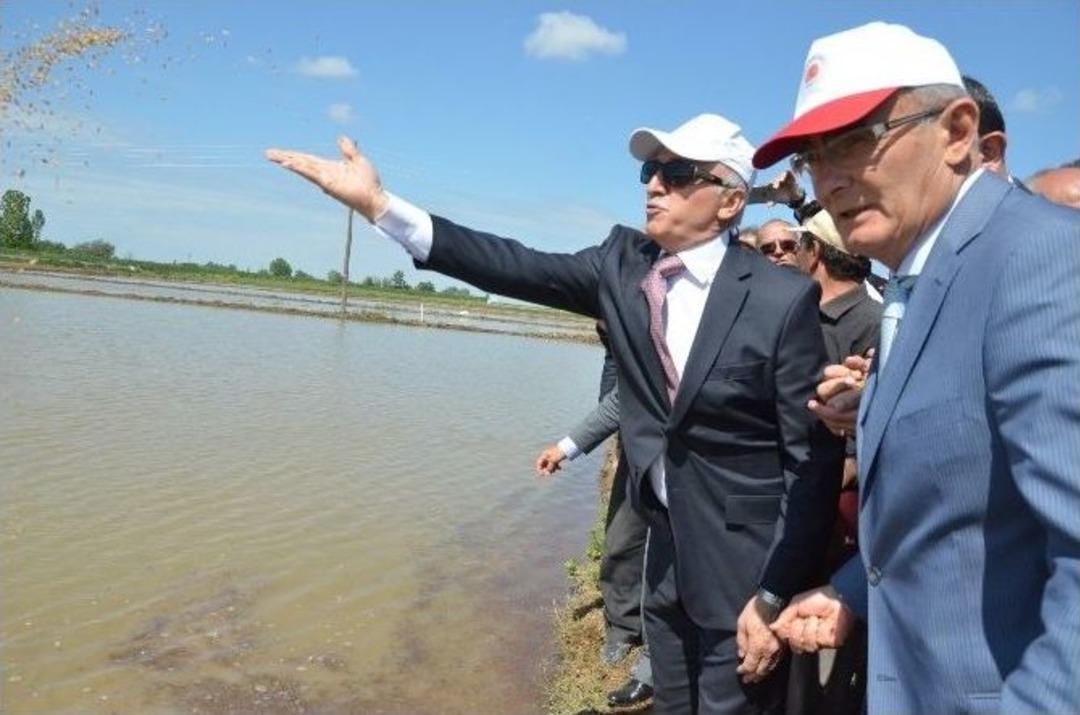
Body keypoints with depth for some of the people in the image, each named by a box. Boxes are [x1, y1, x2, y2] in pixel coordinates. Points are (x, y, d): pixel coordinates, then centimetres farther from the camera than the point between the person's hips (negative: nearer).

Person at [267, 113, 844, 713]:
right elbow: (517, 268, -11)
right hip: (668, 551, 5)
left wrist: (774, 598, -17)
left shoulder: (784, 299, -17)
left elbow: (816, 460, -15)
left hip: (747, 567, -5)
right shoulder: (625, 264, -2)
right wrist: (378, 205, -18)